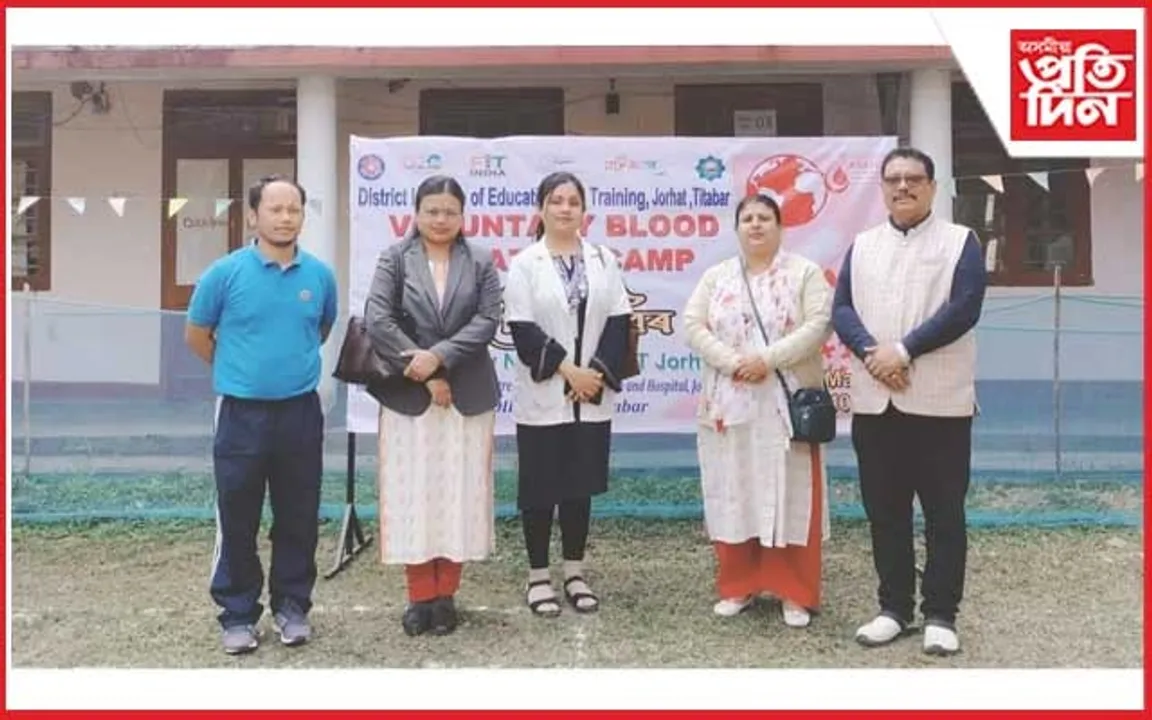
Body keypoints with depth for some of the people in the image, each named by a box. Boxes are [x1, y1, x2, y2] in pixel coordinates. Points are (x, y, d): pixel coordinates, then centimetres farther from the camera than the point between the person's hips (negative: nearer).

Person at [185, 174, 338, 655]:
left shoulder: (320, 275, 0)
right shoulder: (226, 272, -7)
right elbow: (196, 334, 7)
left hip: (300, 411, 2)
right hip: (242, 412, -2)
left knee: (298, 518, 10)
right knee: (237, 520, 6)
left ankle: (291, 606, 26)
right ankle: (238, 613, 20)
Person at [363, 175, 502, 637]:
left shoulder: (481, 262, 6)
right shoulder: (394, 259, 4)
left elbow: (487, 320, -5)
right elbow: (376, 320, -7)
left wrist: (439, 356, -17)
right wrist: (422, 372, -12)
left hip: (467, 395, 1)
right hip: (408, 395, 0)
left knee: (460, 492, 4)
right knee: (412, 493, 3)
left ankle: (446, 595, 16)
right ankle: (419, 596, 14)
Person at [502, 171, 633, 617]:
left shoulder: (604, 261, 7)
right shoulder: (524, 263, -2)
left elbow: (619, 320, 2)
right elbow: (523, 330, -9)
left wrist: (599, 372, -10)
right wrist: (566, 369, -16)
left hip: (593, 397, 3)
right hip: (542, 397, -3)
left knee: (580, 485, 11)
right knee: (540, 488, 4)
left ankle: (575, 573, 23)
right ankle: (538, 577, 17)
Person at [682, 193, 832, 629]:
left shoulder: (805, 273, 2)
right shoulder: (716, 277, 10)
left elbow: (818, 325, -10)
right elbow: (694, 325, 1)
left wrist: (768, 358, -19)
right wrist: (732, 362, -14)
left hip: (787, 405, -2)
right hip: (729, 404, 3)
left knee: (790, 497, 1)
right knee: (732, 496, 7)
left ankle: (796, 594, 12)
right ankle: (738, 586, 20)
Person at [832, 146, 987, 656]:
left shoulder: (961, 241, 3)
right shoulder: (862, 245, 14)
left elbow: (964, 308, -10)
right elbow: (841, 309, 3)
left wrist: (903, 351, -17)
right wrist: (871, 354, -15)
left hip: (940, 400, -3)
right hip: (873, 400, 3)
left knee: (944, 512, 3)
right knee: (884, 510, 9)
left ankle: (940, 615, 13)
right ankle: (894, 608, 20)